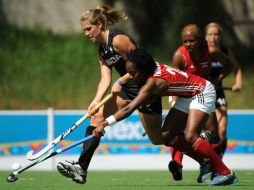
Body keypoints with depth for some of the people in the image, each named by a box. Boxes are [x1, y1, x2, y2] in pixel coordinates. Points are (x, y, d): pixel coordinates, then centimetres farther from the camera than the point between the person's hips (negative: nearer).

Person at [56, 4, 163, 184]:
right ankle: (81, 167, -14)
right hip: (128, 88, 9)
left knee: (158, 139, -2)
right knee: (98, 116, -8)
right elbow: (105, 79, -1)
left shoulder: (118, 39, -19)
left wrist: (120, 82, -18)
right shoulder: (102, 50, 8)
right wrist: (96, 101, -16)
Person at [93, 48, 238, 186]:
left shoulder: (153, 82, -32)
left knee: (190, 137, -26)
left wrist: (105, 124, -41)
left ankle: (226, 173, -18)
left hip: (202, 93, -10)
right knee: (166, 136, 0)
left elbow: (129, 109, -37)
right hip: (186, 97, 10)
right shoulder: (152, 68, -8)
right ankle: (206, 162, 9)